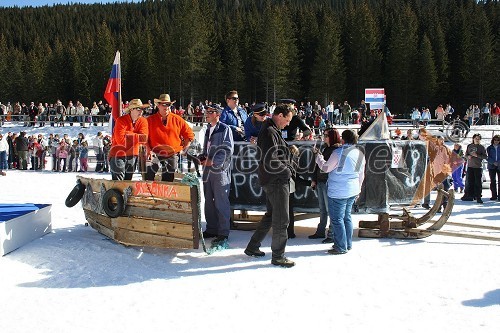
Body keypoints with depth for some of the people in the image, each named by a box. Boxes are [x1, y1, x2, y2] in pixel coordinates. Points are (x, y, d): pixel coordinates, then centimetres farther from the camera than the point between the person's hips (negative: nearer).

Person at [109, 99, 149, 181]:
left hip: (133, 155, 5)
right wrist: (136, 136, -12)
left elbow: (143, 138, -15)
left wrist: (128, 135, -18)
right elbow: (121, 140, -23)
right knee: (118, 183, -8)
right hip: (118, 154, -5)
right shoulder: (121, 120, -14)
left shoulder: (143, 121, -1)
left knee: (128, 180, 14)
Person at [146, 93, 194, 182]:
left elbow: (190, 135, 11)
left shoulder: (177, 120, 5)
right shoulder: (150, 120, 3)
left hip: (172, 157, 1)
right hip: (155, 156, -1)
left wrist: (184, 150, 6)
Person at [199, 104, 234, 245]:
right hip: (208, 169, 8)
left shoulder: (225, 129, -7)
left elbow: (228, 149, -13)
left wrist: (213, 161, -16)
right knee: (209, 201, 13)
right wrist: (202, 157, 7)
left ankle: (223, 232, 3)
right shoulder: (208, 129, 18)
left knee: (221, 202, -5)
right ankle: (211, 229, 24)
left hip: (220, 170, -8)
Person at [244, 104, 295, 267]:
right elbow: (270, 163, -25)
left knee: (271, 215, 20)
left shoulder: (272, 130, 15)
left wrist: (288, 168, 7)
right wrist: (287, 171, -12)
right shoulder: (270, 132, -18)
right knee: (281, 219, -2)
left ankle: (252, 247, 28)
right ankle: (278, 256, 8)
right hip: (276, 181, -11)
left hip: (273, 180, 11)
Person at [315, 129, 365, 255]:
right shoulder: (360, 154, 7)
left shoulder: (339, 152, -17)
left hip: (338, 192, -8)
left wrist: (319, 156, 7)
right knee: (346, 216, 18)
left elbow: (326, 168, -9)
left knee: (337, 219, 0)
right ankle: (348, 244, 24)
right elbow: (361, 175, 16)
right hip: (352, 191, 8)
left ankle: (341, 247, 3)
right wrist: (358, 189, 27)